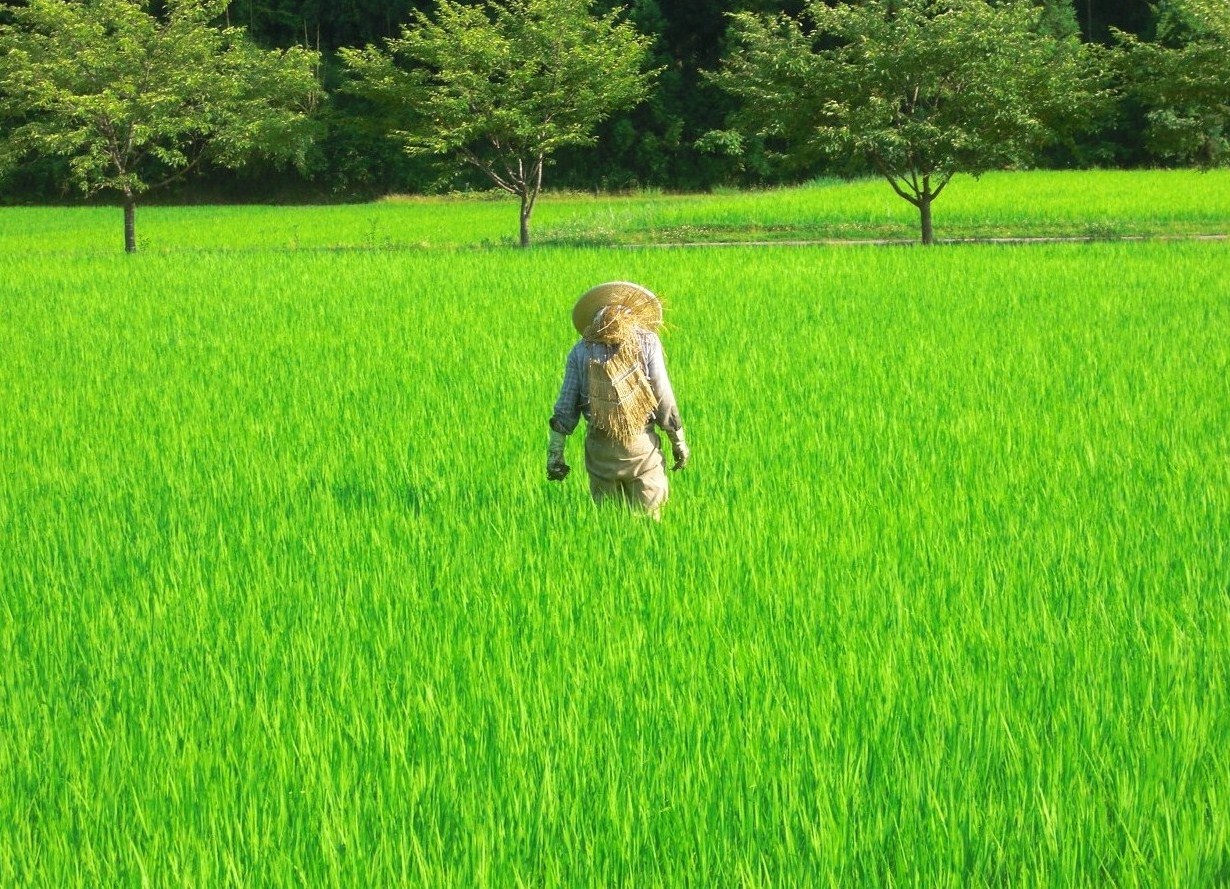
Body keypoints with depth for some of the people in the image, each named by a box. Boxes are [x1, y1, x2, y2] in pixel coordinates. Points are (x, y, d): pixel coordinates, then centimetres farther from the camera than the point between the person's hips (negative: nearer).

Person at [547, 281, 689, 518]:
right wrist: (678, 441, 3)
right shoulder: (647, 342, -3)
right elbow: (663, 396, -5)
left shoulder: (581, 352, 4)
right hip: (641, 445, -2)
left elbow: (566, 408, 2)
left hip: (601, 449, 2)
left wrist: (554, 453, 6)